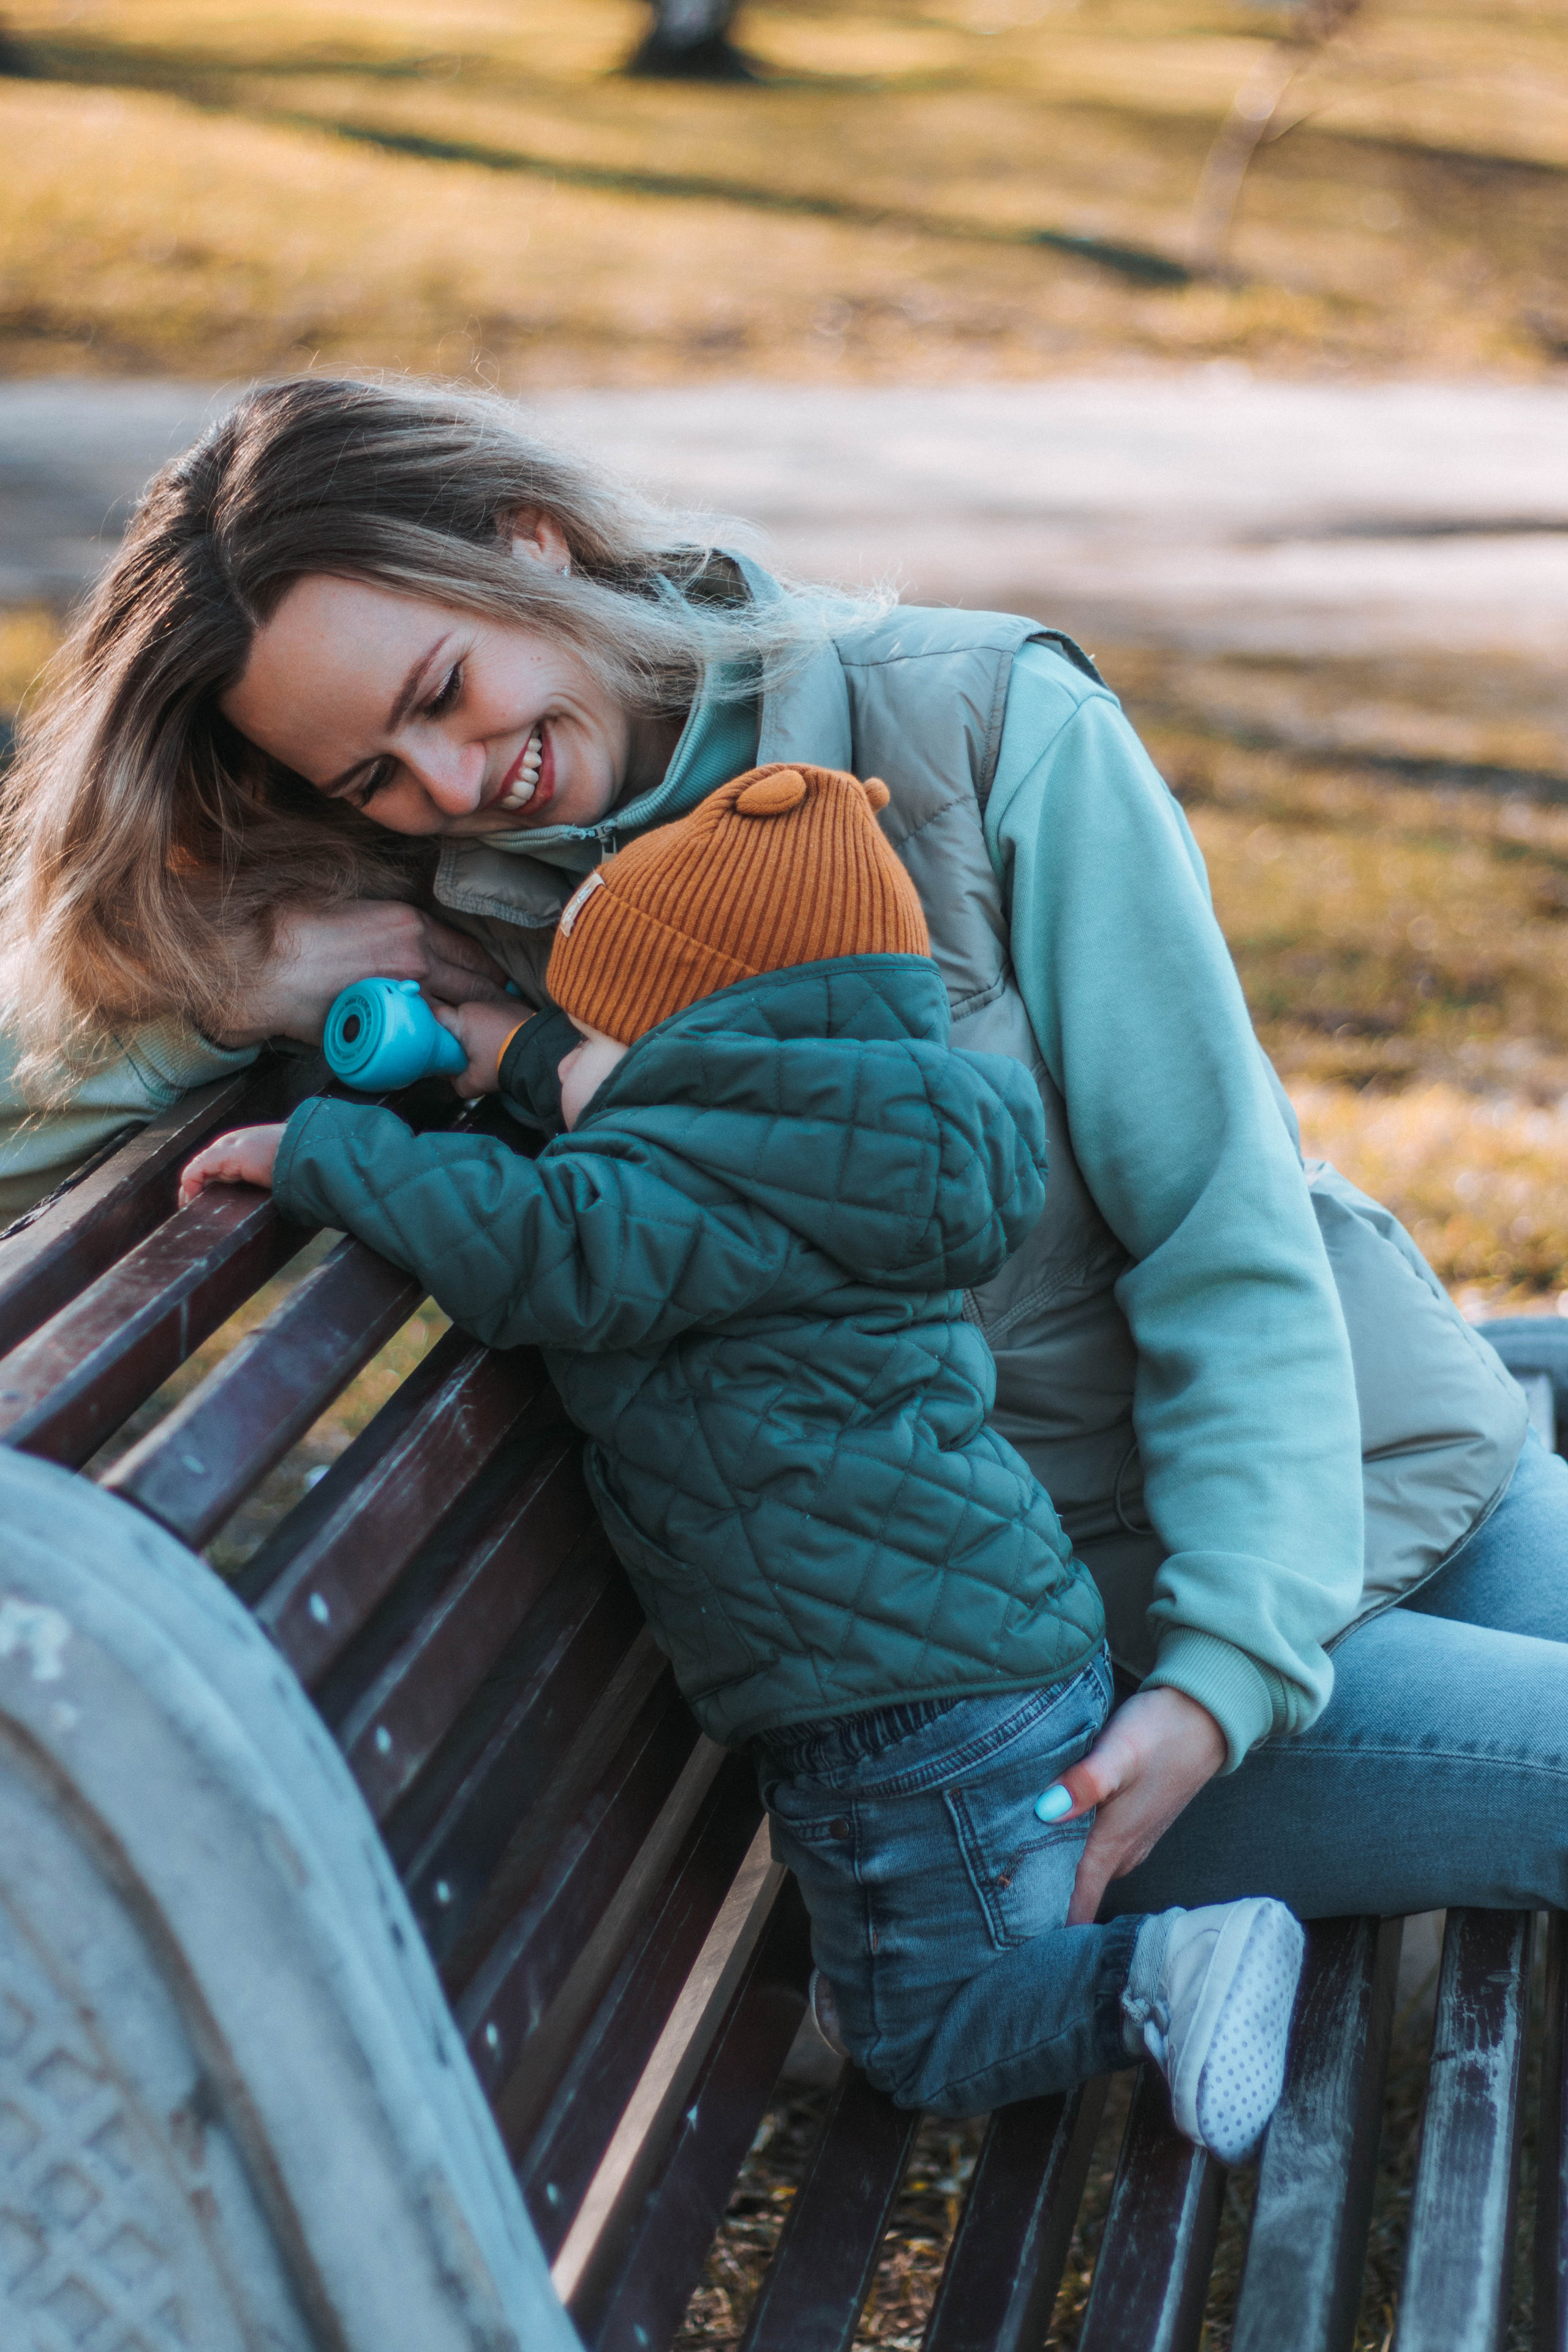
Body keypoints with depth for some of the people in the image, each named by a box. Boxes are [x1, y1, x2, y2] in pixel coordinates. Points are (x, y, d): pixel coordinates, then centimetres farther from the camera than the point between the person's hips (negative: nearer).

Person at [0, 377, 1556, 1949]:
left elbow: (1225, 1211, -14)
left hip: (1371, 1463, 1)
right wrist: (238, 979, -24)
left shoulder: (982, 725, -13)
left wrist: (1224, 1666, -21)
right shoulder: (459, 920, -7)